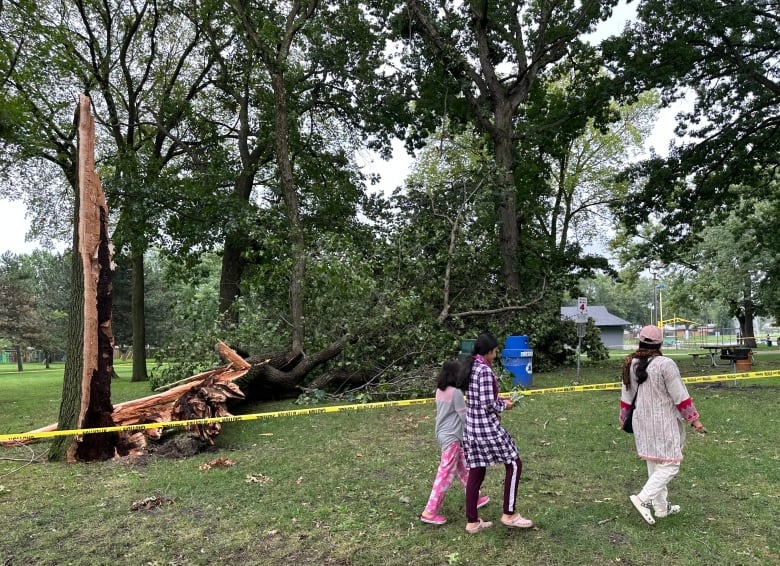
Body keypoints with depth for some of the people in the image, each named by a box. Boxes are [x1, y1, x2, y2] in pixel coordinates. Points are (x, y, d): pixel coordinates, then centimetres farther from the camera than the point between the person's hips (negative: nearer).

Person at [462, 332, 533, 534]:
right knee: (514, 464, 6)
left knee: (476, 471, 13)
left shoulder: (470, 367, 10)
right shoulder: (485, 370, -18)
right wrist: (504, 405, -3)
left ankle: (472, 521, 19)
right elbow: (487, 404, -21)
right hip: (487, 426, -9)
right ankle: (509, 514, 13)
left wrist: (499, 401, 13)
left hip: (471, 425, 9)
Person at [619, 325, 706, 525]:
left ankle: (661, 507, 25)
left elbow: (626, 394, 9)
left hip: (642, 421, 7)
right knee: (669, 465, 2)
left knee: (654, 465, 17)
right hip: (664, 422, -7)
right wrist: (694, 419, -1)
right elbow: (680, 396, -12)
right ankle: (643, 499, -9)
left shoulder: (631, 364, 1)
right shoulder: (665, 364, -17)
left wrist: (623, 416, 23)